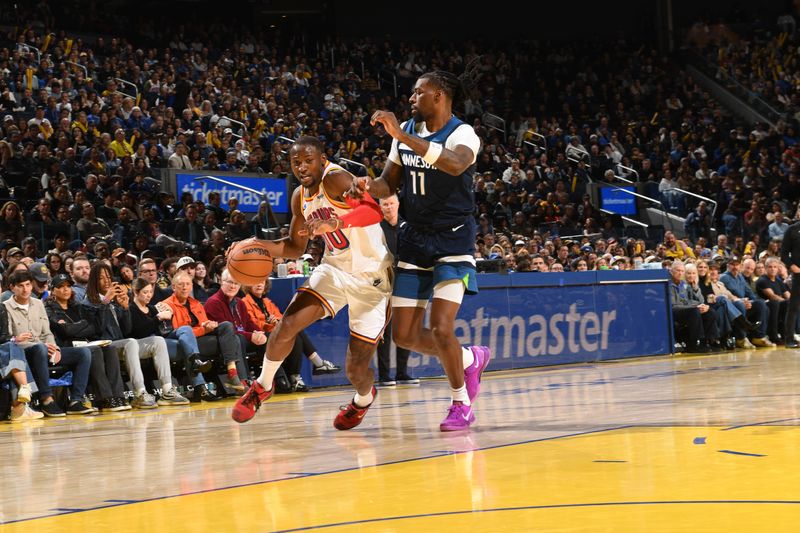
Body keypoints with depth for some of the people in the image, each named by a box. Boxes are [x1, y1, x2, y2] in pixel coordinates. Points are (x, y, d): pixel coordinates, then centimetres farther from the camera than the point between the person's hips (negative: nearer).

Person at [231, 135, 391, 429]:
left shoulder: (336, 179, -22)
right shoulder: (300, 197, 4)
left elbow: (375, 210, -39)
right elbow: (296, 247, 17)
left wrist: (334, 223, -52)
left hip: (372, 277, -6)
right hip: (334, 269, 6)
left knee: (356, 367, -2)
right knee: (288, 324, -14)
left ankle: (364, 398, 35)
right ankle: (262, 386, 12)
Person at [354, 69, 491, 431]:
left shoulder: (462, 134, -14)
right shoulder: (407, 132, 6)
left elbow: (455, 164, -38)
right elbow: (390, 183, 11)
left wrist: (402, 135, -44)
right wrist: (370, 187, -14)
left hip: (452, 240, -6)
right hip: (414, 238, 7)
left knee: (440, 329, -16)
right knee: (405, 336, 5)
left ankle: (461, 403, 7)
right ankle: (471, 359, 31)